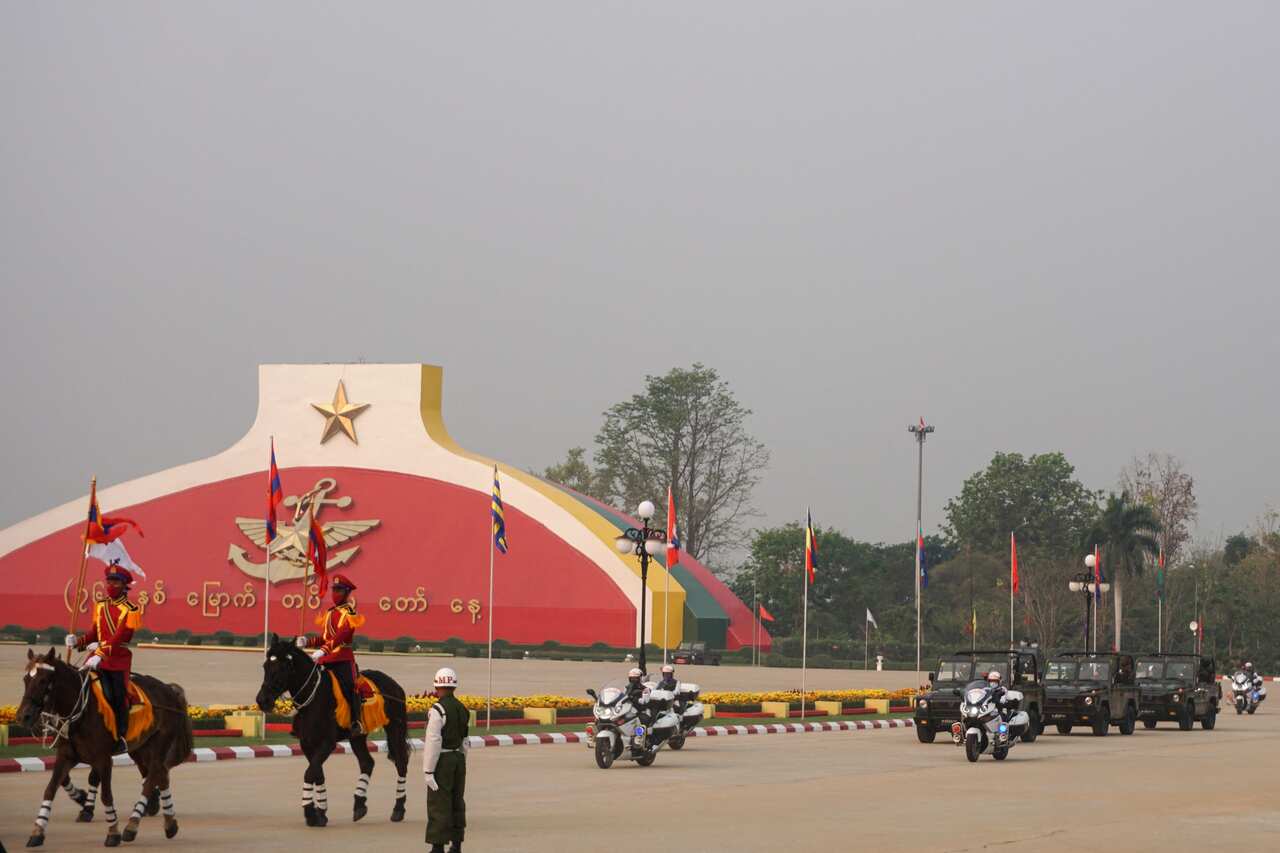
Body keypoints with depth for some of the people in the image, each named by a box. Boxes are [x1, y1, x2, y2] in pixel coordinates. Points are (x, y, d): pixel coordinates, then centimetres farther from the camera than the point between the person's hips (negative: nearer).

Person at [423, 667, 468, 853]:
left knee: (438, 805, -4)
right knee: (456, 803, 12)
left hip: (442, 761, -7)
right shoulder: (462, 710, 8)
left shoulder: (438, 710, -16)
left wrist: (428, 771, -17)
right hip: (459, 759, 7)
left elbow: (433, 742, -19)